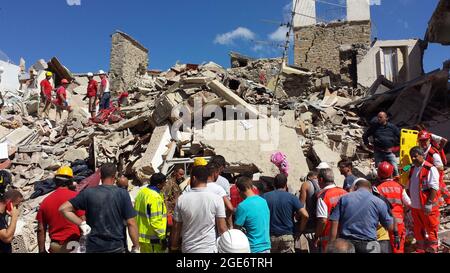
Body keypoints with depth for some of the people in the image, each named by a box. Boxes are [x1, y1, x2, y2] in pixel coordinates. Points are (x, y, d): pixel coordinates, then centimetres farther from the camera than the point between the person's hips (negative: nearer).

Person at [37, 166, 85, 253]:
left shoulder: (46, 201, 4)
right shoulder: (76, 196, -8)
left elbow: (41, 229, 6)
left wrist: (42, 250, 15)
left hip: (55, 246, 4)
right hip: (73, 245, -4)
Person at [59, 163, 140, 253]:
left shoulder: (88, 193, -3)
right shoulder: (122, 193, -8)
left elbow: (63, 209, -4)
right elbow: (131, 223, -9)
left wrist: (82, 223, -2)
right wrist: (136, 247, -1)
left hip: (93, 247, 1)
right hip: (116, 247, -1)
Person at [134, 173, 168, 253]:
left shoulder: (142, 192, 6)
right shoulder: (155, 197, -23)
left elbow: (136, 212, 15)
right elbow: (156, 221, -26)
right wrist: (163, 237, -18)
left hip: (141, 235, 9)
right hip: (152, 238, -9)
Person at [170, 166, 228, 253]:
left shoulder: (181, 199, -7)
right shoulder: (216, 198, -11)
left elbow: (176, 228, -1)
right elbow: (222, 228, -10)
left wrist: (173, 248, 11)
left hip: (187, 249, 2)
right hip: (209, 249, -2)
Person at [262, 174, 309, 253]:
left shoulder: (265, 197, 0)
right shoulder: (292, 197, -3)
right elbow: (305, 215, -11)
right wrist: (299, 232, 0)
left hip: (270, 236, 2)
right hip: (287, 236, -1)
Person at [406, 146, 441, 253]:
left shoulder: (430, 169, -13)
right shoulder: (412, 169, 10)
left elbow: (434, 188, -18)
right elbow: (408, 187, 18)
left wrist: (429, 203, -22)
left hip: (427, 207, -8)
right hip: (414, 206, 8)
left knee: (431, 229, 5)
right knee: (418, 229, 18)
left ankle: (431, 249, 18)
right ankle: (420, 249, 33)